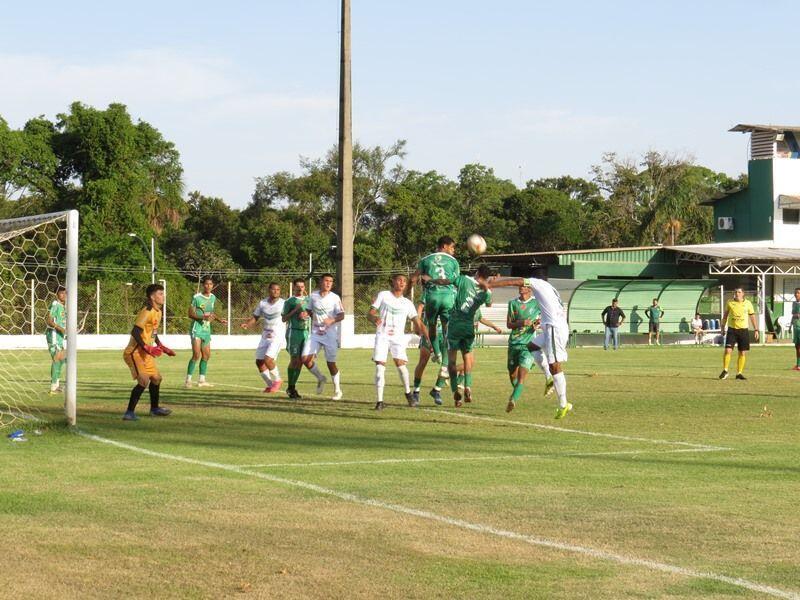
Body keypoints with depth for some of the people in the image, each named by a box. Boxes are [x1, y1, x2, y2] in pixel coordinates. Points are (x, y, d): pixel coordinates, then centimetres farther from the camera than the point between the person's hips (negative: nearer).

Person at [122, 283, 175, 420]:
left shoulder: (158, 312, 12)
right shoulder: (147, 312, -19)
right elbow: (135, 332, -25)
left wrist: (161, 347, 25)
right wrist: (146, 348, -29)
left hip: (146, 353, 10)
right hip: (135, 352, -10)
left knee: (156, 378, 22)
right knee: (144, 380, -22)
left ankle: (154, 409, 40)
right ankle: (129, 413, -21)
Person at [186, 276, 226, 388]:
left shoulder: (213, 298, 9)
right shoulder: (196, 298, -12)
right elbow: (191, 314, -12)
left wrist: (219, 320, 8)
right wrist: (203, 317, -26)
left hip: (207, 329, 7)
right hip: (197, 329, -7)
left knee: (206, 355, 10)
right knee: (196, 355, -15)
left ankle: (201, 380, 19)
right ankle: (188, 380, -10)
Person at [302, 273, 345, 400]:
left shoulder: (335, 298, -5)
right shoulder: (313, 296, 6)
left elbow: (341, 316, -8)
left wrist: (332, 320, -27)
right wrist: (306, 314, -3)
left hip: (330, 334, -3)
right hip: (315, 333, 3)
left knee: (331, 362, -1)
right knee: (306, 358, -9)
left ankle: (337, 390, 16)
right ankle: (320, 379, 17)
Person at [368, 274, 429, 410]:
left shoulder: (407, 303, 15)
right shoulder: (383, 295, 9)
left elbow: (418, 323, 12)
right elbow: (370, 313, 4)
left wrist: (429, 339, 1)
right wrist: (374, 319, -20)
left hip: (398, 337, 1)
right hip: (382, 335, -1)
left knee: (400, 363, -18)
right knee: (380, 365, -12)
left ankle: (408, 393, 3)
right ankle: (379, 401, -5)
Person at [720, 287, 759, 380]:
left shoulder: (747, 304, 2)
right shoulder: (729, 303, 2)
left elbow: (752, 317, 9)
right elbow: (725, 315, 13)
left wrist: (756, 330, 5)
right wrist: (723, 328, 11)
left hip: (743, 330, 1)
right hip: (732, 329, -1)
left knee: (743, 353, 2)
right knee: (728, 350, -11)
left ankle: (739, 373, 11)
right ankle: (725, 371, 0)